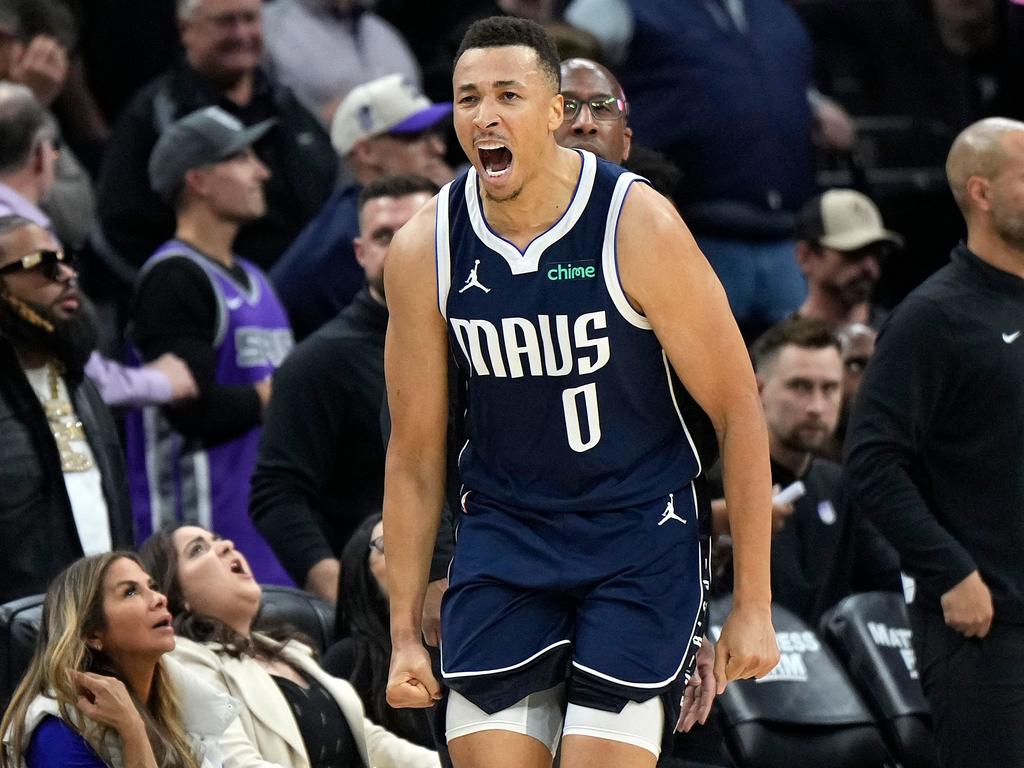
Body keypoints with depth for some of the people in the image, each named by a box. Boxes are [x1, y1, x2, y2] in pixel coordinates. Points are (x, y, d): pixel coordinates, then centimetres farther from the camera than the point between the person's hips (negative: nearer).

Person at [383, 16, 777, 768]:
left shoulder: (638, 225, -15)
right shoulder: (424, 250, -6)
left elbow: (737, 410, -9)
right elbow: (415, 454, 4)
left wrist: (754, 605, -9)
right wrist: (405, 633, 3)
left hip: (639, 537, -3)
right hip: (504, 540, 3)